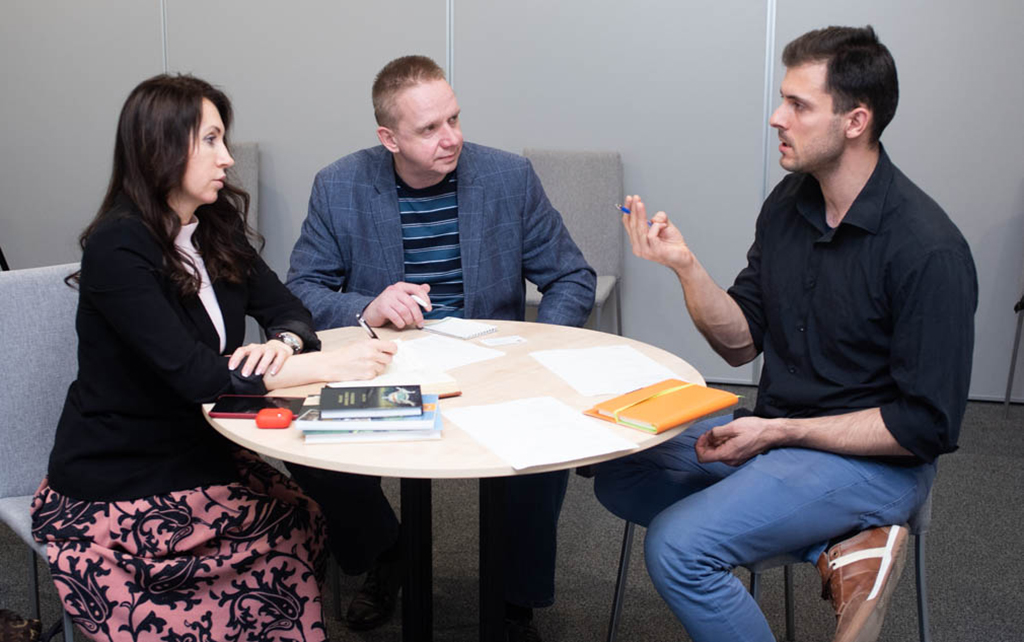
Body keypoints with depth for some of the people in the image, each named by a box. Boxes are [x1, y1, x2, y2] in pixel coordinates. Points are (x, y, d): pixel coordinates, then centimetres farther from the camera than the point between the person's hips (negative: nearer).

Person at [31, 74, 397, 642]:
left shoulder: (216, 228, 6)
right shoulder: (117, 248, -19)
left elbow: (287, 309, 5)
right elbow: (192, 374, -27)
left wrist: (283, 344, -20)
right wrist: (329, 365, -28)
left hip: (198, 456, 7)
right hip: (115, 485, -7)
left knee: (307, 520, -15)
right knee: (298, 528, -20)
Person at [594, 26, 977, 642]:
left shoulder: (928, 249, -20)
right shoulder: (789, 202, 2)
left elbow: (928, 426, -18)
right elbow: (741, 343, 6)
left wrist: (777, 433, -19)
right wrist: (685, 264, -11)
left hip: (874, 459, -8)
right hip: (776, 434, 8)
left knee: (678, 545, -24)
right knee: (617, 474, -2)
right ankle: (838, 550, -8)